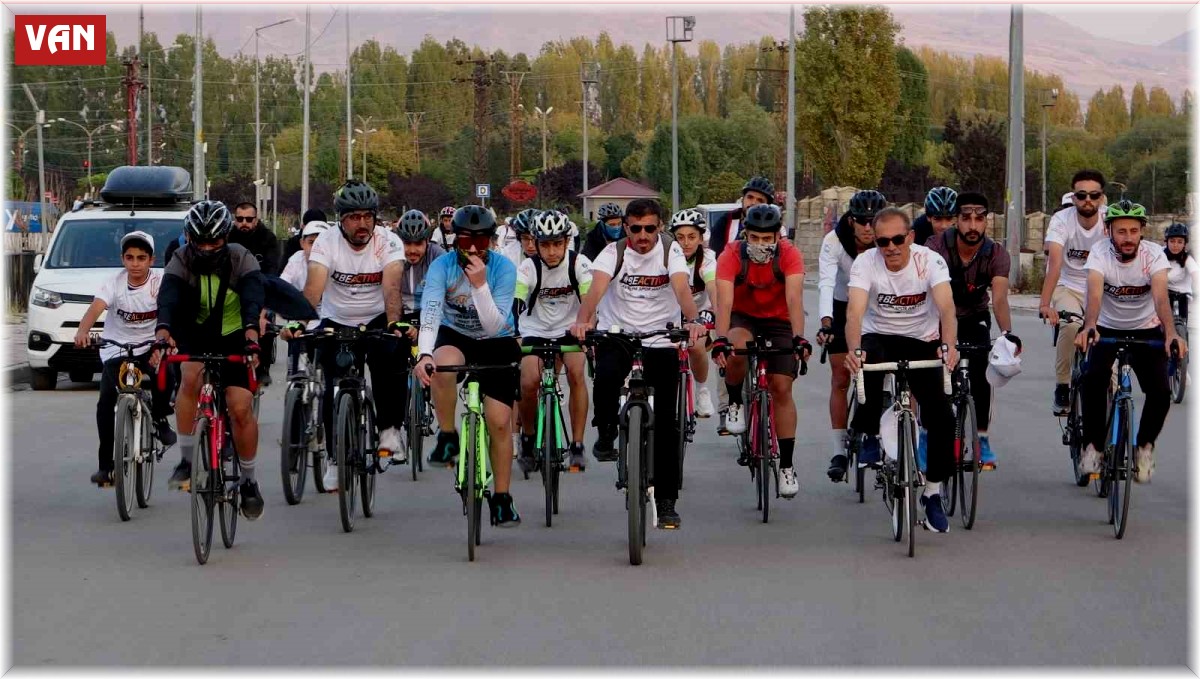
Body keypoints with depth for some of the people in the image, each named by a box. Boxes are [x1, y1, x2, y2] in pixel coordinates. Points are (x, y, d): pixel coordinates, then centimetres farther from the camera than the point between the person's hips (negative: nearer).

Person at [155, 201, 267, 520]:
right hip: (195, 335, 0)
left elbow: (253, 298, -38)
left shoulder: (241, 260, -21)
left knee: (241, 408, -12)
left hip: (234, 338, 0)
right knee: (191, 376, -31)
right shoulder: (181, 261, -20)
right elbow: (168, 297, -37)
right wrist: (163, 331, -58)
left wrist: (251, 333, -58)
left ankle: (249, 481, 10)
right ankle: (187, 460, -19)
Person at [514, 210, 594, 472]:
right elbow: (514, 302, -30)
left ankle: (577, 447, -15)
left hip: (569, 329, 0)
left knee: (576, 373, -25)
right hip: (536, 331, 0)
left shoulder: (578, 263, -17)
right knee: (529, 383, -21)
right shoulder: (529, 267, -19)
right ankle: (528, 437, 8)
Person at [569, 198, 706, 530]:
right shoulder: (614, 252, -7)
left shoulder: (670, 251, -7)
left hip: (660, 340, 1)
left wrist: (691, 321, -43)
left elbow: (682, 288, -23)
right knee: (607, 376, -34)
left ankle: (666, 501, 6)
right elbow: (596, 288, -24)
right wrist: (582, 322, -44)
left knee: (666, 423, -3)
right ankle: (606, 434, -5)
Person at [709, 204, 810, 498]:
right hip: (742, 318, 0)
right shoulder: (731, 256, -25)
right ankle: (735, 403, -5)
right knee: (736, 352, -35)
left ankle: (787, 465, 0)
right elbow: (724, 300, -35)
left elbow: (794, 298, -35)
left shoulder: (789, 255, -24)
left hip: (778, 322, 0)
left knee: (782, 388, -8)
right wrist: (721, 339, -50)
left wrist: (799, 338, -50)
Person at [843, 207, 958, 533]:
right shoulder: (865, 263, -18)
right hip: (878, 336, -1)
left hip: (921, 341, 1)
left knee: (941, 416, -12)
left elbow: (946, 306, -31)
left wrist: (948, 345, -50)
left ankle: (933, 493, 7)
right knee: (868, 362, -38)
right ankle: (870, 434, -14)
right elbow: (854, 311, -31)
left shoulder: (930, 261, -18)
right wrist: (854, 350, -50)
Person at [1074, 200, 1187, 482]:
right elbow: (1094, 293, -38)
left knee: (1161, 391, -18)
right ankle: (1093, 446, -8)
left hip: (1146, 330, 0)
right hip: (1108, 329, 0)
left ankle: (1145, 446, 8)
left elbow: (1161, 296, -35)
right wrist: (1089, 327, -57)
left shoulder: (1153, 254, -21)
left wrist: (1171, 334, -53)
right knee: (1093, 379, -26)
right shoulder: (1100, 253, -21)